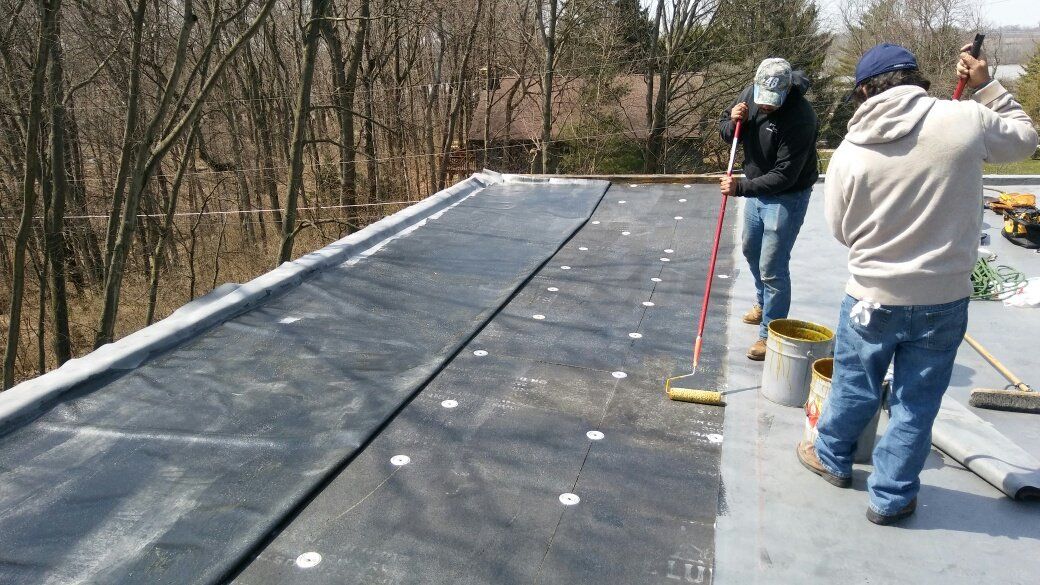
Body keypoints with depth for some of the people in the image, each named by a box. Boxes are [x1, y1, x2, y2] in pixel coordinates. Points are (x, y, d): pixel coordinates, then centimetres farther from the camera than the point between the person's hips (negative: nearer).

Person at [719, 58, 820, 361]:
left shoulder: (800, 118, -29)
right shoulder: (751, 93, -9)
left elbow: (784, 176, -30)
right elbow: (725, 130, 5)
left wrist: (741, 187, -36)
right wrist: (733, 122, -18)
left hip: (786, 198, -8)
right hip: (756, 190, 8)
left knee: (772, 268, -6)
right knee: (751, 251, 24)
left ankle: (770, 334, 8)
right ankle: (763, 304, 48)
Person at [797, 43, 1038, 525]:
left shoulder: (850, 152, -11)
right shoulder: (965, 120, -11)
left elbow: (841, 228, 0)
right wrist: (987, 86, 18)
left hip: (871, 296, 0)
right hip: (944, 298, 0)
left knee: (854, 387, 21)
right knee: (916, 404, 14)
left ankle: (832, 458, 44)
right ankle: (890, 498, 27)